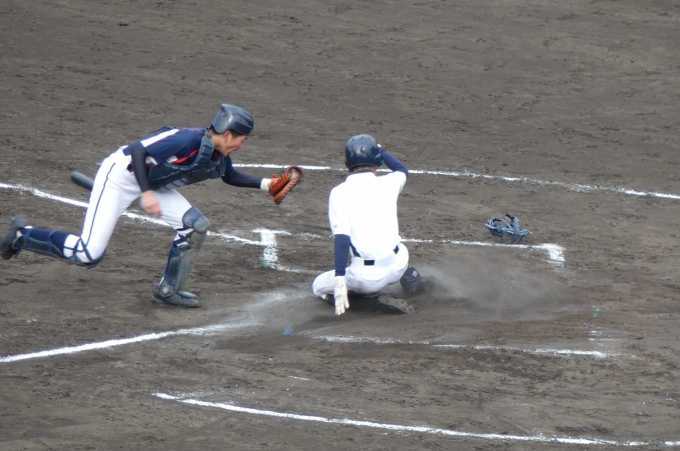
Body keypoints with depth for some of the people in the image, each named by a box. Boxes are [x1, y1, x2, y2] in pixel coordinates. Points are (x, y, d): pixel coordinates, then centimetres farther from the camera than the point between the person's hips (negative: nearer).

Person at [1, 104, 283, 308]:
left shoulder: (219, 156, -2)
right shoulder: (189, 141, -30)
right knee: (88, 255, -15)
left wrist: (263, 184, 9)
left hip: (153, 183, 9)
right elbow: (138, 150, -30)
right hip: (120, 175, -9)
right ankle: (23, 234, 5)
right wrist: (146, 193, -36)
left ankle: (168, 291, 10)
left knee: (195, 225, -4)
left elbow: (229, 176, 21)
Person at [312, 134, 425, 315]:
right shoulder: (388, 184, 4)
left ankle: (372, 295, -3)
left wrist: (339, 279, -20)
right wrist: (379, 149, 45)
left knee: (318, 286, 19)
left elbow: (342, 237, -16)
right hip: (396, 266, 6)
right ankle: (407, 275, 15)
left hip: (365, 277, -6)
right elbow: (402, 170, 30)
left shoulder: (339, 192, -6)